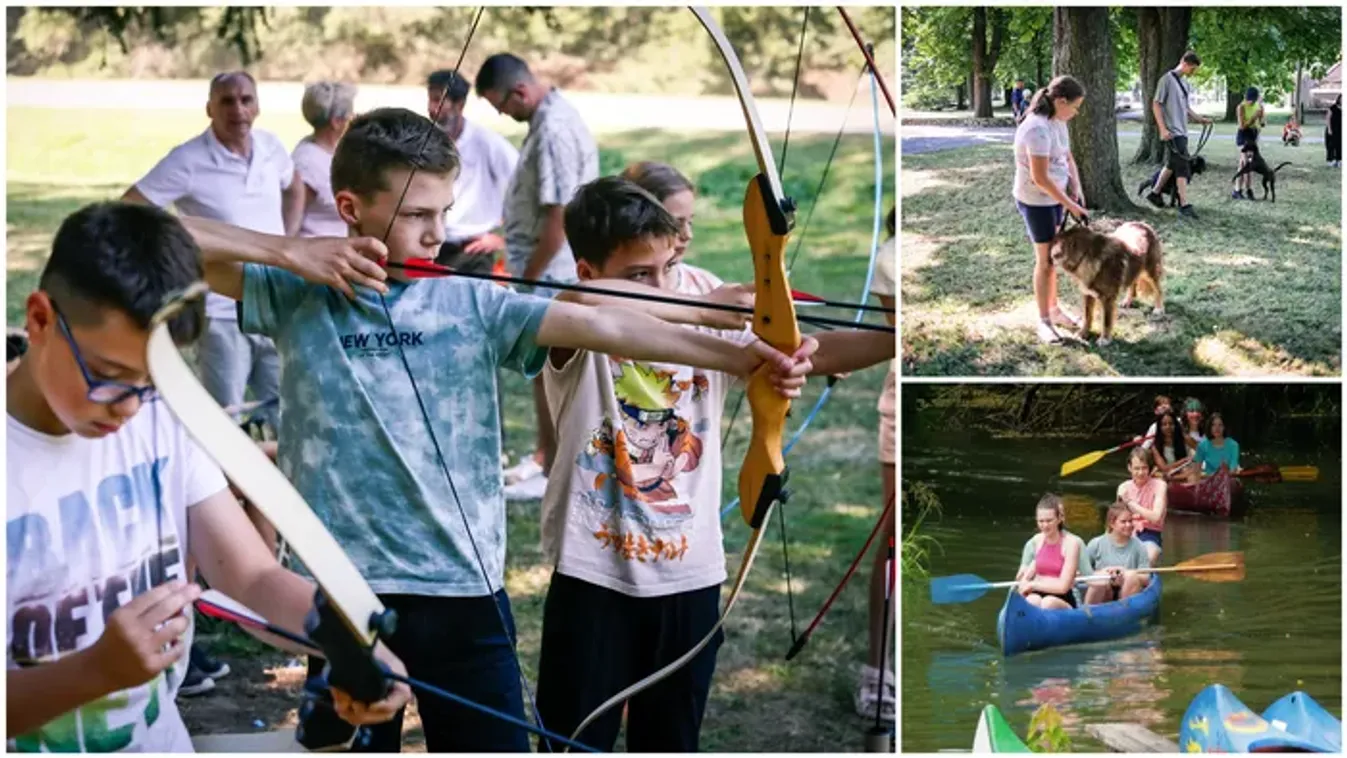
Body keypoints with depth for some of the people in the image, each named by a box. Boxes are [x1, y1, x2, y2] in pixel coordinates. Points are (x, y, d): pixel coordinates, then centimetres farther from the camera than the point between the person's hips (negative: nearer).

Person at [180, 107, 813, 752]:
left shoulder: (472, 301, -1)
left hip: (463, 587, 1)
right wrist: (292, 253, -14)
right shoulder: (296, 294, -1)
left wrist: (738, 357, -24)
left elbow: (601, 324, -13)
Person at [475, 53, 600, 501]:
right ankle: (544, 456, 28)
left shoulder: (553, 131, -23)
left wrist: (527, 279, -18)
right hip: (547, 271, 10)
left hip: (551, 273, -10)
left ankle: (554, 472, 8)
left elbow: (559, 218, -25)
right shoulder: (550, 115, 9)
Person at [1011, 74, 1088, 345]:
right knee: (1045, 260, 0)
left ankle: (1054, 308, 32)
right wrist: (1069, 205, -20)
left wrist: (1076, 189, -5)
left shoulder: (1058, 122, 1)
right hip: (1036, 201, -9)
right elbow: (1040, 178, -28)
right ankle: (1044, 320, 10)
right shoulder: (1038, 129, -28)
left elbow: (1068, 158, 10)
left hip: (1054, 198, 9)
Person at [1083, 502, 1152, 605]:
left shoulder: (1139, 547, 1)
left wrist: (1125, 574, -19)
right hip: (1102, 598, -1)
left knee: (1131, 576, -28)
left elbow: (1146, 580, -1)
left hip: (1128, 594, 1)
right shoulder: (1096, 544, 0)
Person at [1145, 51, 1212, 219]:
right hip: (1172, 132, -9)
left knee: (1171, 165, 16)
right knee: (1182, 168, -12)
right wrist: (1163, 129, -19)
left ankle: (1154, 193, 31)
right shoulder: (1167, 80, -10)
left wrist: (1200, 119, 9)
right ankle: (1184, 205, -12)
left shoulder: (1184, 84, 16)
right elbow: (1156, 104, -12)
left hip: (1182, 132, 9)